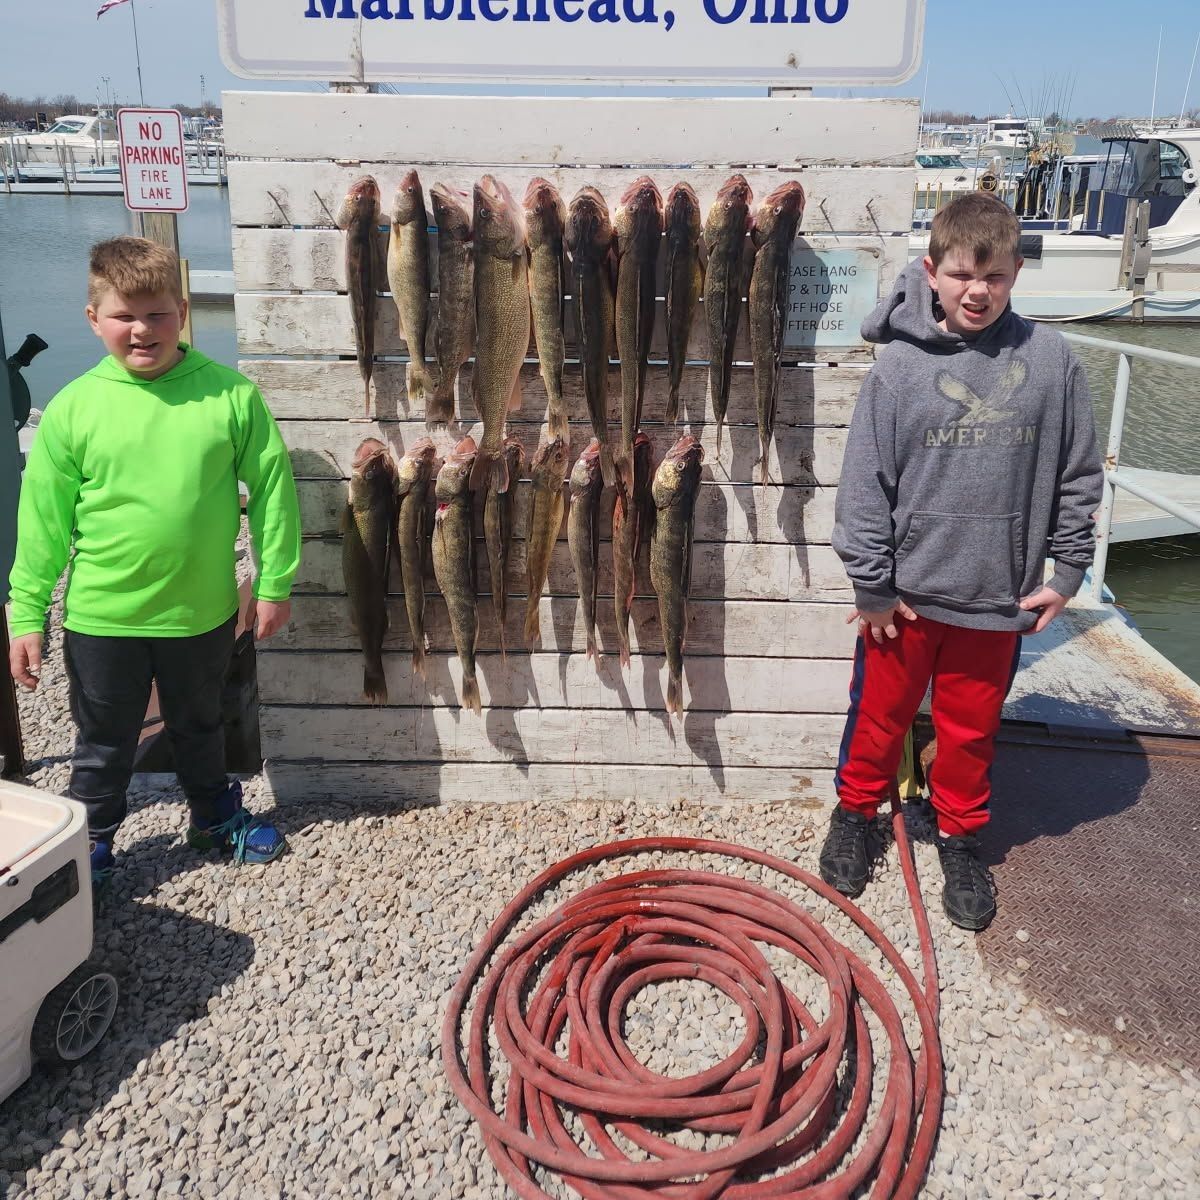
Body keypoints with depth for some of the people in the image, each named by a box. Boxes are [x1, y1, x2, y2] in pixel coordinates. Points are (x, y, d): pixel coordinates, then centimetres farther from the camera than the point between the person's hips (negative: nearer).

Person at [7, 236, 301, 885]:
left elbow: (272, 486, -4)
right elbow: (42, 519, -5)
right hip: (102, 616, 0)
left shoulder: (230, 393, -10)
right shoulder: (72, 408, -9)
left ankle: (214, 814, 48)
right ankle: (90, 844, 39)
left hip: (203, 610, 1)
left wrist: (274, 581, -3)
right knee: (103, 744, 17)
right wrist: (27, 616, -3)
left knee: (200, 727, 24)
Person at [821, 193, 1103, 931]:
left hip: (1000, 595, 1)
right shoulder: (901, 365, -9)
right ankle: (857, 814, 40)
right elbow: (866, 483, -8)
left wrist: (1067, 573, 2)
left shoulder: (1050, 360, -5)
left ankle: (961, 838, 38)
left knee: (972, 729, 17)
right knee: (881, 717, 16)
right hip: (906, 592, -1)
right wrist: (872, 584, -8)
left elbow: (1079, 477, 3)